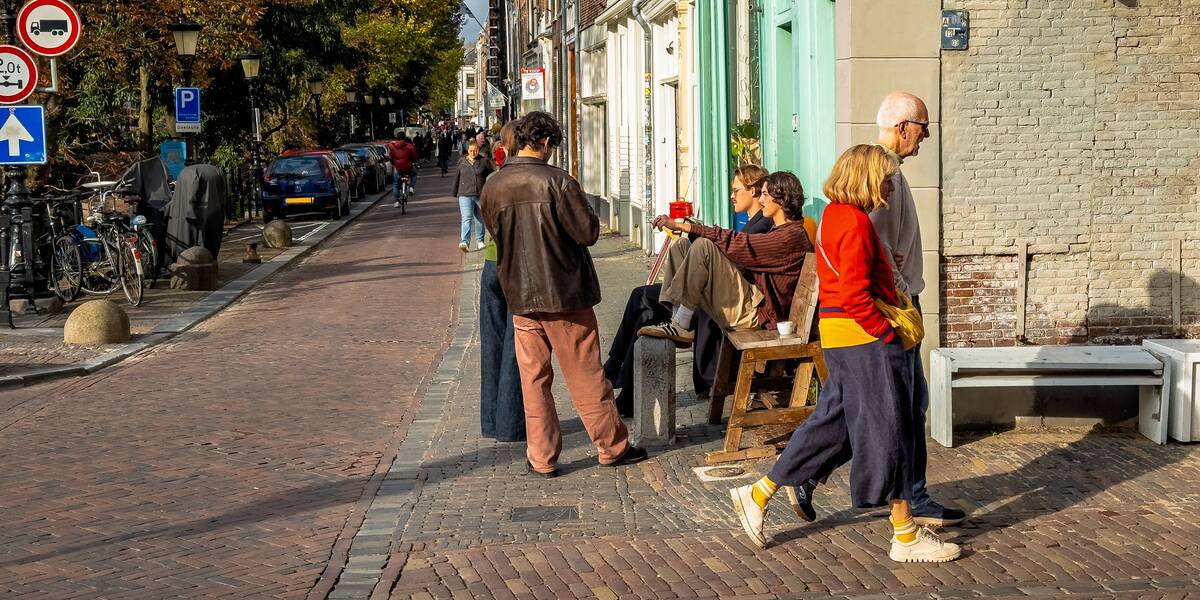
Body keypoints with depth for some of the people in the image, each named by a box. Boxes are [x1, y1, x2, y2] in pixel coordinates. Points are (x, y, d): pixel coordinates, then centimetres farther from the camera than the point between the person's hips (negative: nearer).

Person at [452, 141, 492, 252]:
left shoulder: (484, 161, 2)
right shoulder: (462, 162, 8)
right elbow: (457, 178, 17)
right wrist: (455, 193, 19)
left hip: (481, 195, 0)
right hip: (465, 195, 0)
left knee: (480, 220, 12)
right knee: (466, 219, -13)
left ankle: (480, 241, 27)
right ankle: (465, 242, -24)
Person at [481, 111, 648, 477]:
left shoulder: (492, 188, 0)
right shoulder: (558, 181, -15)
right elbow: (588, 233, -12)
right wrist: (585, 214, 7)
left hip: (520, 296, 4)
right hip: (564, 293, -3)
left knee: (533, 378, 10)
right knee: (586, 375, 7)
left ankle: (542, 458, 12)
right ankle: (612, 447, 17)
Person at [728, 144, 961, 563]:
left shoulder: (834, 215, 14)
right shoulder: (855, 221, -17)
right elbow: (855, 295, -23)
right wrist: (888, 333, -14)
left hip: (838, 335, 10)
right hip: (865, 338, -10)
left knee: (830, 425, 16)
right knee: (888, 429, -2)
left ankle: (759, 495, 19)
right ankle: (906, 535, 6)